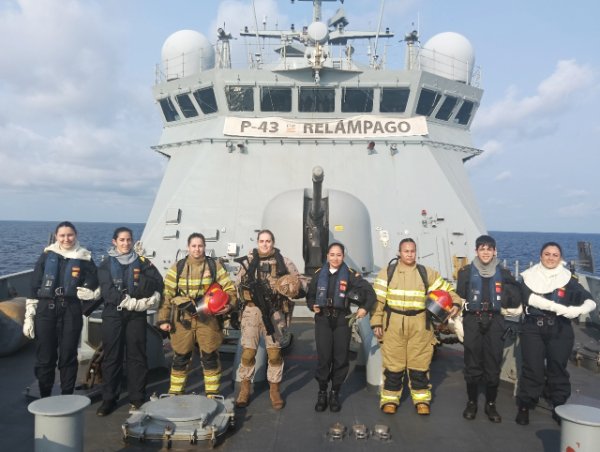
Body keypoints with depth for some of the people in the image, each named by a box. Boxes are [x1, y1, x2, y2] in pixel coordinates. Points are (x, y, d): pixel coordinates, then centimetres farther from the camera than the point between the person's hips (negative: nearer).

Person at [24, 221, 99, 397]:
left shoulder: (84, 259, 3)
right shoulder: (47, 256, 5)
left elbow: (95, 290, 4)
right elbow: (34, 287, 5)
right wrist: (29, 316, 0)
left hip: (71, 311, 0)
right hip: (46, 310, 1)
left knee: (68, 356, 5)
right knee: (45, 357, 4)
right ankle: (44, 398, 18)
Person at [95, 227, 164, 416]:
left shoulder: (142, 262, 10)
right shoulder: (106, 264, 6)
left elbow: (158, 282, 2)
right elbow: (107, 291, -7)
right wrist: (133, 302, -17)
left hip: (136, 315, 1)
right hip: (113, 314, 0)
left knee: (136, 356, 3)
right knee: (112, 356, 3)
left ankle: (137, 399, 11)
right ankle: (108, 399, 14)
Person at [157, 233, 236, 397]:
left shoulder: (215, 266, 4)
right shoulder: (177, 268, 4)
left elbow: (229, 288, 5)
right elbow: (166, 294, 3)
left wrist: (229, 305, -13)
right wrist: (164, 319, -1)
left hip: (208, 319, 0)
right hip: (183, 320, 1)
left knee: (210, 357, 5)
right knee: (180, 358, 9)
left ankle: (212, 394, 18)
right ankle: (175, 393, 23)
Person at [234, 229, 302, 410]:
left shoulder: (283, 261, 6)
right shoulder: (248, 261, 5)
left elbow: (297, 280, 13)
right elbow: (236, 284, 8)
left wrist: (292, 288, -7)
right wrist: (245, 282, -11)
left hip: (274, 312, 1)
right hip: (252, 310, 0)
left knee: (274, 352, 5)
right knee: (248, 351, -1)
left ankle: (274, 390, 18)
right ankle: (244, 390, 14)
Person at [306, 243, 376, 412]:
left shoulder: (350, 274, -1)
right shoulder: (319, 274, 5)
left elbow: (369, 291, 2)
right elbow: (310, 295, 15)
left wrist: (365, 308, -8)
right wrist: (313, 306, -3)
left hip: (342, 319, -1)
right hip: (323, 319, 1)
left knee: (340, 358, 2)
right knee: (323, 357, -4)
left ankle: (335, 393, 18)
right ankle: (322, 393, 11)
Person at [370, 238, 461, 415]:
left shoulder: (426, 273, 8)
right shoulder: (387, 272, 3)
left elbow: (447, 289, 15)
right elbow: (378, 299, 1)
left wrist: (455, 303, -3)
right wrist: (376, 322, -4)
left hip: (419, 324, 1)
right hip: (393, 324, -1)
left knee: (420, 363, 6)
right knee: (393, 363, 4)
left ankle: (422, 399, 20)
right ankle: (390, 399, 17)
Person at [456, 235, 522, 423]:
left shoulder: (503, 273, 9)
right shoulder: (466, 272, 4)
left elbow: (515, 301, 17)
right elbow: (459, 300, 3)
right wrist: (458, 323, 1)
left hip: (495, 322, 1)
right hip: (472, 321, -1)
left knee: (493, 365, 3)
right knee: (472, 365, 3)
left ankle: (491, 405, 17)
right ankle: (472, 403, 18)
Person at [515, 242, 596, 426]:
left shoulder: (568, 279, 4)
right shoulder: (529, 276, 2)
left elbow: (590, 301, -2)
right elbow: (530, 298, -14)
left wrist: (578, 310, -25)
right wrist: (559, 307, -23)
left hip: (560, 330, 1)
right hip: (533, 328, -1)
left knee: (558, 369, 7)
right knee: (532, 369, 2)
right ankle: (524, 407, 14)